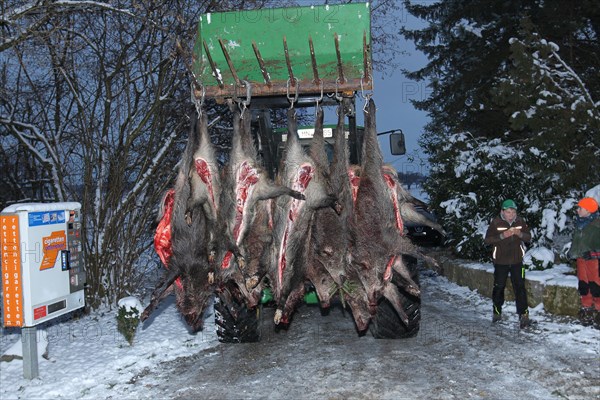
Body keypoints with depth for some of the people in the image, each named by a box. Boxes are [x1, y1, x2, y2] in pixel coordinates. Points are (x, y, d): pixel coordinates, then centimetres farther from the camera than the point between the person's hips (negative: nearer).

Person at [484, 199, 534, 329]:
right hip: (500, 261, -1)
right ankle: (497, 312, 28)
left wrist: (520, 234, -17)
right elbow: (487, 240, -10)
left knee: (520, 288, -6)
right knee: (499, 287, 10)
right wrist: (502, 236, -24)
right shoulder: (496, 223, -8)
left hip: (517, 261, 1)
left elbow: (528, 237, 4)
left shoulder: (520, 221, 0)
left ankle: (523, 316, -7)